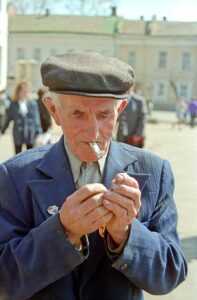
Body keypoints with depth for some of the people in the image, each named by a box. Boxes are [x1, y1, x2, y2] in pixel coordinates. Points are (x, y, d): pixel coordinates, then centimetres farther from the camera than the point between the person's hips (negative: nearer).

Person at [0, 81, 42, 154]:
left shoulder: (33, 104, 0)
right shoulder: (13, 105, -1)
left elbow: (36, 118, 2)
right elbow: (8, 118, 8)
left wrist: (38, 131, -2)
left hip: (30, 134, 1)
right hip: (18, 134, -1)